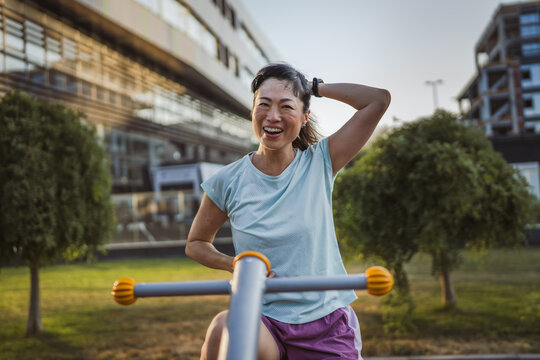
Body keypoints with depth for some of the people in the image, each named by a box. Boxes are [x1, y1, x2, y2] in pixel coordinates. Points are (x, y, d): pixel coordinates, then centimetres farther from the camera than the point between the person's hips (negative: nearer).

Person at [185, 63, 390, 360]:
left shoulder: (320, 163, -2)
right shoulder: (228, 181, -3)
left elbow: (379, 99, -7)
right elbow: (195, 243, 11)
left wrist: (314, 87, -1)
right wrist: (236, 265, -8)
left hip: (328, 322, 1)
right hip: (264, 319, -1)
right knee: (224, 327, -33)